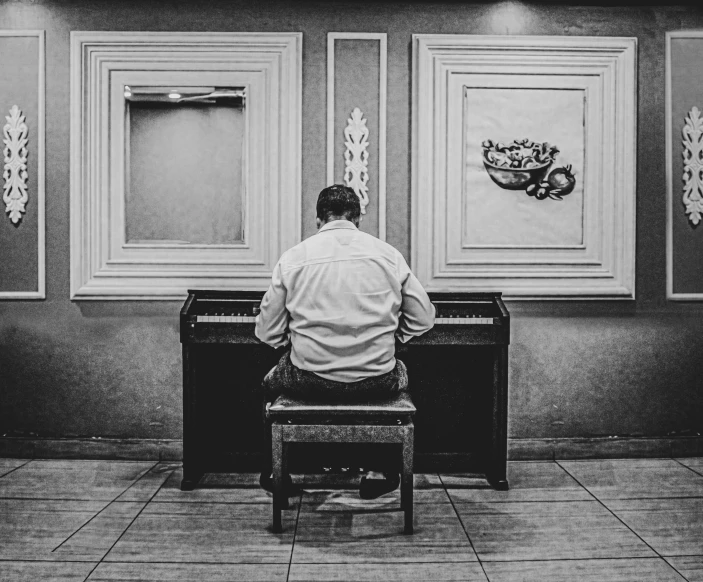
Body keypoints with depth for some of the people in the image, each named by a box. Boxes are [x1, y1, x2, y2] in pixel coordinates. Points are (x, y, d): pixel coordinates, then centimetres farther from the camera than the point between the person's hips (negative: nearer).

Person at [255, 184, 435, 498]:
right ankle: (378, 473, 36)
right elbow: (423, 319, 4)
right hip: (376, 383, 1)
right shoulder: (388, 254, 1)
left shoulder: (293, 257, -1)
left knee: (270, 384, 33)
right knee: (399, 374, 36)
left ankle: (274, 472, 40)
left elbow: (268, 333, 1)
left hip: (310, 381, 0)